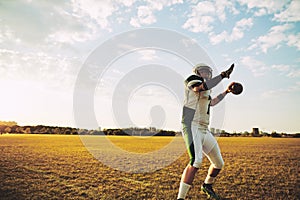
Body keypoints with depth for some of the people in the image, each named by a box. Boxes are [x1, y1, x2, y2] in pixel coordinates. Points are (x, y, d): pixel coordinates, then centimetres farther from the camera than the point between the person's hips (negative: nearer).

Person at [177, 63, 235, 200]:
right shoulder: (192, 80, 0)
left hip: (204, 130, 9)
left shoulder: (205, 92, 24)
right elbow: (204, 86, -23)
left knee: (219, 164, 16)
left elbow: (212, 102, 45)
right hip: (191, 127, -9)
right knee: (196, 161, -29)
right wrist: (223, 75, -16)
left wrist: (226, 92, 49)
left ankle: (207, 186, 41)